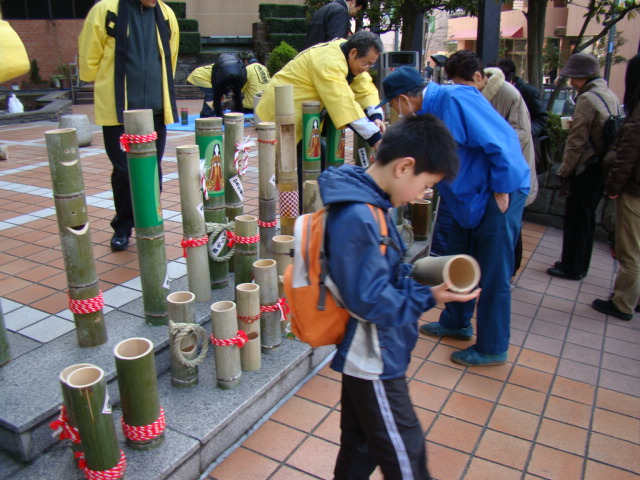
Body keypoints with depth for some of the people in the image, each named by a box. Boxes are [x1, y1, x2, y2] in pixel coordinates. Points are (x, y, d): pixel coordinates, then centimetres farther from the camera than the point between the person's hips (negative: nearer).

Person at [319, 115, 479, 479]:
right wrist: (428, 297, -20)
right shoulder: (359, 219, -29)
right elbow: (371, 301, -27)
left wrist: (421, 278, 0)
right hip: (373, 362, -9)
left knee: (361, 444, 25)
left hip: (366, 355, 9)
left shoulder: (366, 202, 2)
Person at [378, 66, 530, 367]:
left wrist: (501, 192, -20)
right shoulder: (430, 112, 8)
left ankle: (492, 349, 17)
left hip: (498, 196, -10)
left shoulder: (455, 100, -22)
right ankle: (456, 324, 40)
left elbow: (500, 143, -26)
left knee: (492, 275, 1)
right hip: (470, 198, 10)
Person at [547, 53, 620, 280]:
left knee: (575, 219, 2)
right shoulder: (611, 96, 10)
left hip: (587, 169, -9)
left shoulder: (587, 99, -17)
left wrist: (564, 171, -10)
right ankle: (580, 265, 29)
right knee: (586, 217, 17)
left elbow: (577, 141, -18)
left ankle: (571, 267, 12)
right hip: (602, 168, 9)